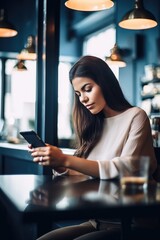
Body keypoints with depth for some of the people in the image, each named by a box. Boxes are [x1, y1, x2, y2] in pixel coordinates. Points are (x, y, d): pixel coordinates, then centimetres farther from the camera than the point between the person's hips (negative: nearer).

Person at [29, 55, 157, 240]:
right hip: (96, 222, 6)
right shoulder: (94, 124, 12)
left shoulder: (135, 117, -6)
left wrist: (66, 160, -25)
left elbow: (124, 170, -19)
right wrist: (57, 164, -12)